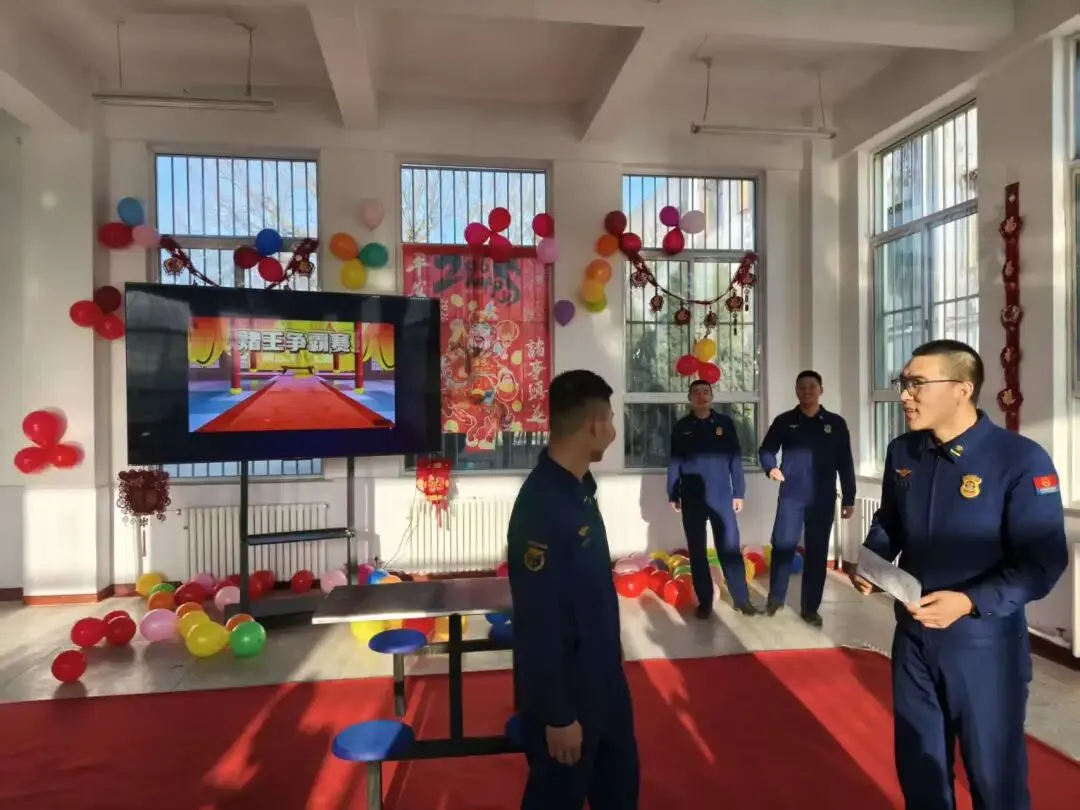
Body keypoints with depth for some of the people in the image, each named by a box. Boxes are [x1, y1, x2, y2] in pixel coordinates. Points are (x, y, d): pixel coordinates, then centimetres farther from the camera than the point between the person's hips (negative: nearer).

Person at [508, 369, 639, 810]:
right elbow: (538, 622, -27)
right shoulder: (541, 507, -30)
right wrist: (557, 715, -19)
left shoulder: (579, 486, 0)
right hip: (563, 688, -8)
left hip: (601, 674, 8)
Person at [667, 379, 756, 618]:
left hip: (721, 496, -1)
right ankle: (704, 601, 16)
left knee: (730, 548, 1)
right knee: (697, 551, 6)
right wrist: (673, 495, 3)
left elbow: (735, 459, 3)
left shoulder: (725, 423, 3)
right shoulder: (681, 427, 4)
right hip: (692, 499, 1)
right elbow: (674, 463, 6)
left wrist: (738, 493, 0)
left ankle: (742, 599, 12)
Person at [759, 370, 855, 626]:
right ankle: (775, 598, 16)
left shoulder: (836, 423, 6)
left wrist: (848, 499, 4)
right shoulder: (784, 421, 4)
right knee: (782, 547, -4)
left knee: (817, 553, 6)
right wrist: (770, 467, -14)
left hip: (823, 499, 1)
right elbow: (766, 449, 9)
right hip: (790, 496, -1)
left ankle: (810, 608, 17)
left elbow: (845, 464, 7)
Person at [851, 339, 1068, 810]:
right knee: (918, 763, 19)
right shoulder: (902, 453, 2)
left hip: (983, 642, -5)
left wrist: (969, 602, -27)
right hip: (912, 634, 5)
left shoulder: (1020, 459, -16)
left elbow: (1043, 560, -17)